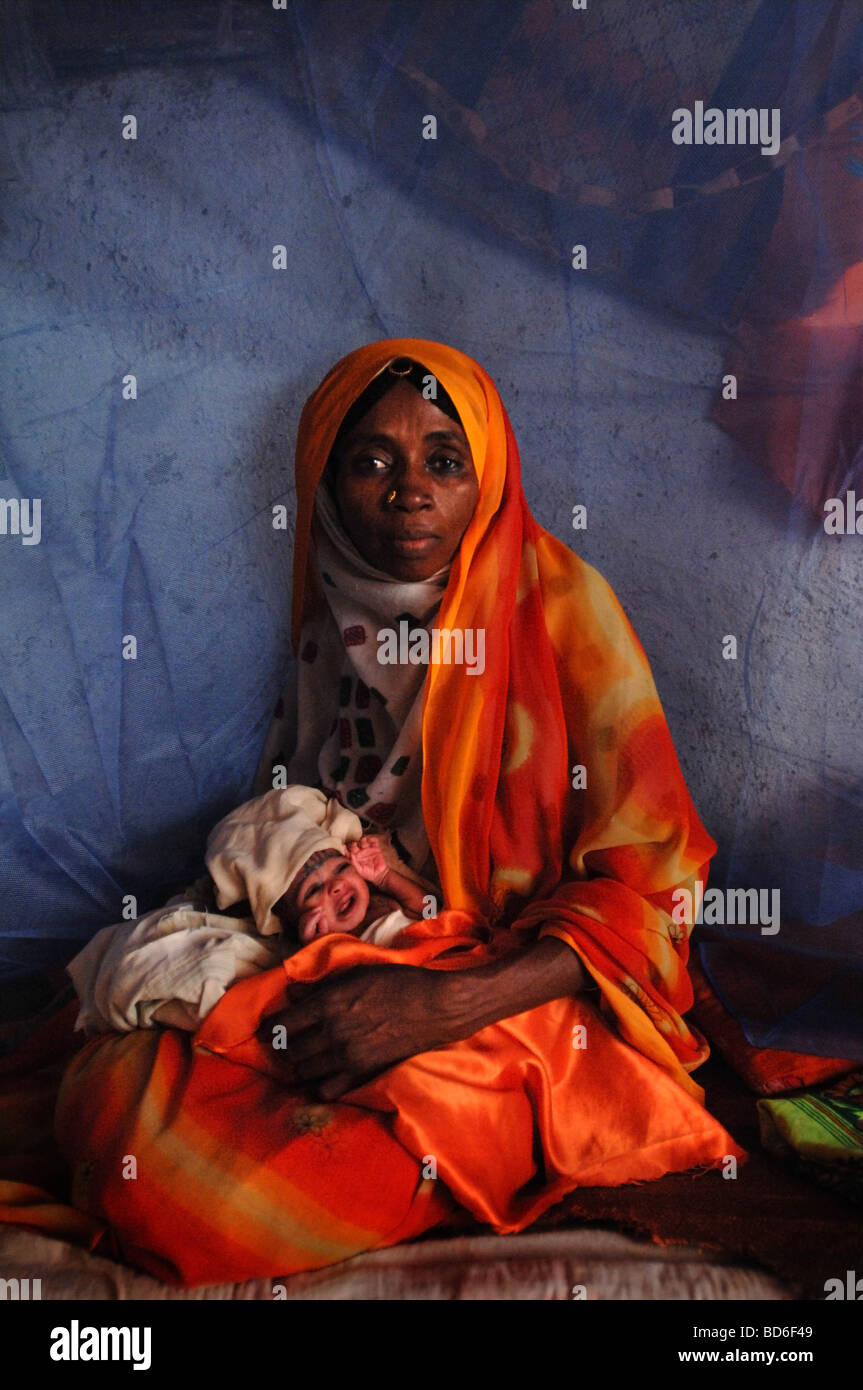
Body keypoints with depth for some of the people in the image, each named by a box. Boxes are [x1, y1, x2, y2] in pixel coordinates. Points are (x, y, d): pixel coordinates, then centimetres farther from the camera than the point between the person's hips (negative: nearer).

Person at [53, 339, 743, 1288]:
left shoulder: (557, 604, -9)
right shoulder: (332, 620, 7)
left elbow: (648, 884, -11)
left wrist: (446, 1005, -23)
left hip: (519, 989, -5)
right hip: (349, 963, 5)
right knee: (107, 1094, -20)